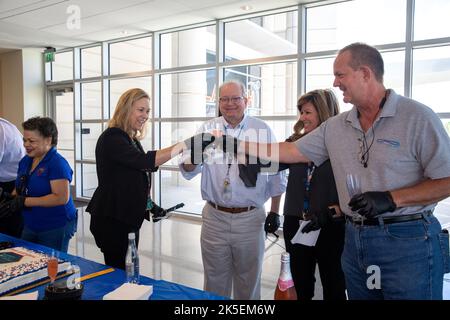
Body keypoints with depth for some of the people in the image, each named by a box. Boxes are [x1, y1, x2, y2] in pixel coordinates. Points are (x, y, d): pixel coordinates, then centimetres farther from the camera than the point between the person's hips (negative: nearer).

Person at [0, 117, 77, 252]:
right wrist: (11, 198, -5)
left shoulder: (57, 163, -18)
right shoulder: (25, 161, 7)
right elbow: (19, 188, 18)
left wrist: (25, 201, -23)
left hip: (56, 228, -7)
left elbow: (61, 198, -25)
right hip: (30, 226, 7)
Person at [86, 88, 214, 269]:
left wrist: (150, 205, 9)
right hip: (112, 220, -9)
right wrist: (185, 145, -32)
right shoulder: (112, 138, -15)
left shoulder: (133, 140, 15)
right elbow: (145, 161, -31)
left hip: (129, 218, 9)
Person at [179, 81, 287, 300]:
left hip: (250, 219, -1)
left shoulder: (263, 130, 0)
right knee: (215, 281, 16)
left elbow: (276, 175, 5)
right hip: (215, 217, 1)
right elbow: (188, 172, -3)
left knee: (248, 282, 15)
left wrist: (275, 212, 4)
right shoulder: (207, 129, 2)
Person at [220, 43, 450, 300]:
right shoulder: (335, 127, 6)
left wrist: (392, 198, -21)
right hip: (356, 240, 6)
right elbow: (290, 151, 9)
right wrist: (235, 144, 7)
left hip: (408, 242, -5)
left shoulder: (417, 117, -10)